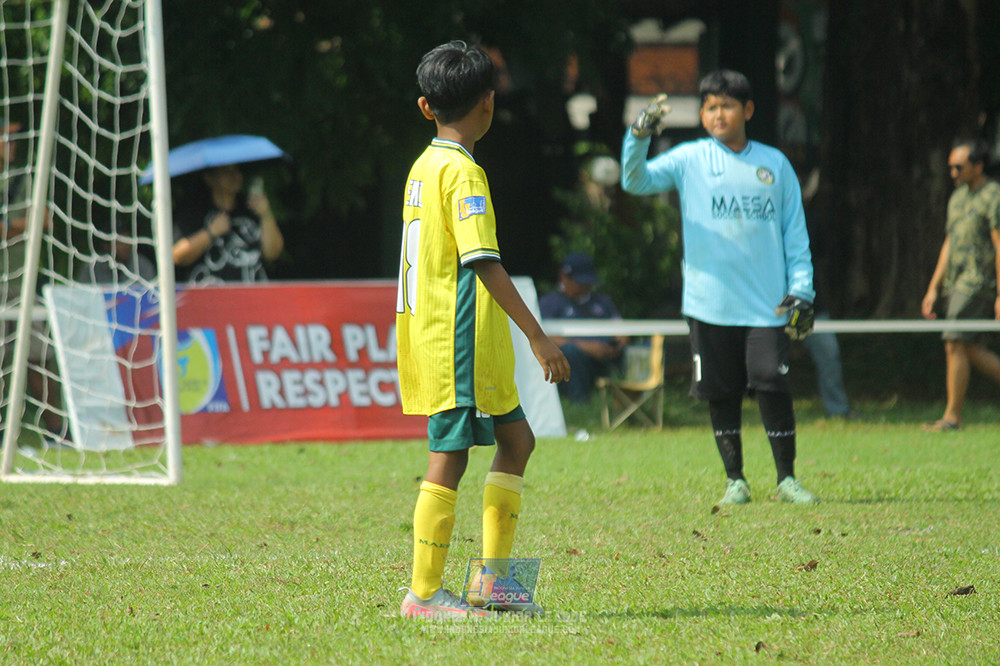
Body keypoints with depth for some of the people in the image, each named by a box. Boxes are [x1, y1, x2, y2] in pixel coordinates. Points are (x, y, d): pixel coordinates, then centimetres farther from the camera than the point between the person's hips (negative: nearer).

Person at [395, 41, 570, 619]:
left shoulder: (424, 166, 14)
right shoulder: (463, 172, -15)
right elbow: (485, 263, -22)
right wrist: (538, 335, -21)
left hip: (431, 329, 10)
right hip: (460, 339, -10)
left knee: (516, 440, 14)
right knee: (449, 458, -5)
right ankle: (425, 593, -1)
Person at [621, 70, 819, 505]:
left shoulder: (774, 164, 10)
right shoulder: (689, 160, 5)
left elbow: (795, 234, 12)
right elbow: (636, 181, -7)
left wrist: (800, 291, 4)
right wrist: (638, 137, -24)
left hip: (766, 305, 0)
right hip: (710, 303, 0)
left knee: (773, 387, -6)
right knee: (721, 394, 2)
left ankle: (786, 479, 4)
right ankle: (735, 481, 13)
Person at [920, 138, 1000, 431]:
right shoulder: (958, 197, 17)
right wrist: (934, 288, 19)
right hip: (957, 283, 8)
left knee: (955, 344, -11)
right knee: (971, 350, 5)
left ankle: (952, 416, -6)